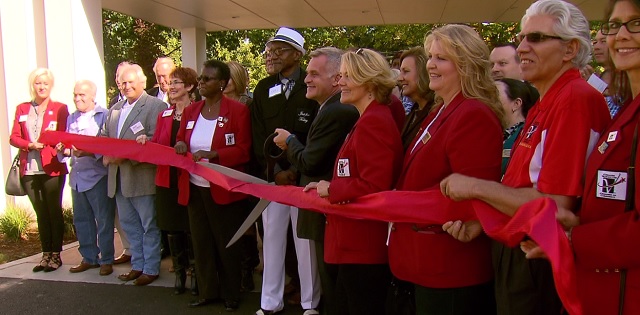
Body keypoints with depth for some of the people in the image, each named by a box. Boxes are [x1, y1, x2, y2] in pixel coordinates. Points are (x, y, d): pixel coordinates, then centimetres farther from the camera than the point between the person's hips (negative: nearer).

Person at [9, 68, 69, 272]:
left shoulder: (60, 108, 2)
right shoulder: (22, 109, 12)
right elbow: (13, 138, 6)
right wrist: (30, 144, -12)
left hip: (52, 169, -3)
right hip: (29, 170, 4)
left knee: (54, 212, 3)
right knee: (41, 214, 10)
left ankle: (56, 255, 11)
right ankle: (46, 254, 18)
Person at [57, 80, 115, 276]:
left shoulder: (103, 115, -6)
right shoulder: (72, 118, 15)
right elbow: (68, 144, 17)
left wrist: (88, 152, -26)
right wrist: (65, 150, -5)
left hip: (98, 176, -7)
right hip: (77, 177, 7)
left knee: (104, 220, 1)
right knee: (81, 220, 14)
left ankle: (106, 260, 12)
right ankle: (89, 258, 27)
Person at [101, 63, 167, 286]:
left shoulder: (156, 106, -9)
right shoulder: (115, 108, 17)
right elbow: (103, 136, 17)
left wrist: (126, 155, -21)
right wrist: (105, 154, -3)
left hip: (142, 176, -8)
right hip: (118, 177, 8)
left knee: (149, 225, 4)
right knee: (129, 224, 16)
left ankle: (151, 269, 15)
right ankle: (137, 265, 29)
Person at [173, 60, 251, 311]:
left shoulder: (237, 110, -8)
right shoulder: (190, 111, 9)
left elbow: (243, 151, -11)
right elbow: (180, 142, 16)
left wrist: (211, 154, -23)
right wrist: (180, 146, -9)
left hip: (224, 189, -5)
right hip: (194, 188, 5)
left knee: (227, 244, 8)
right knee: (201, 242, 13)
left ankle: (231, 294, 25)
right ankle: (207, 291, 29)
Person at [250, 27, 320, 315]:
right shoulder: (263, 89, 10)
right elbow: (258, 137, 6)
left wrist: (295, 170, -11)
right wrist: (275, 171, -5)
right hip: (272, 175, 4)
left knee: (306, 240, 4)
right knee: (272, 237, 10)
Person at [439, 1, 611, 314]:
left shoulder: (576, 99, -20)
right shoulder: (542, 106, 10)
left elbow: (554, 206, -25)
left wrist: (476, 187, -16)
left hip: (540, 268, -8)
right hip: (515, 255, 9)